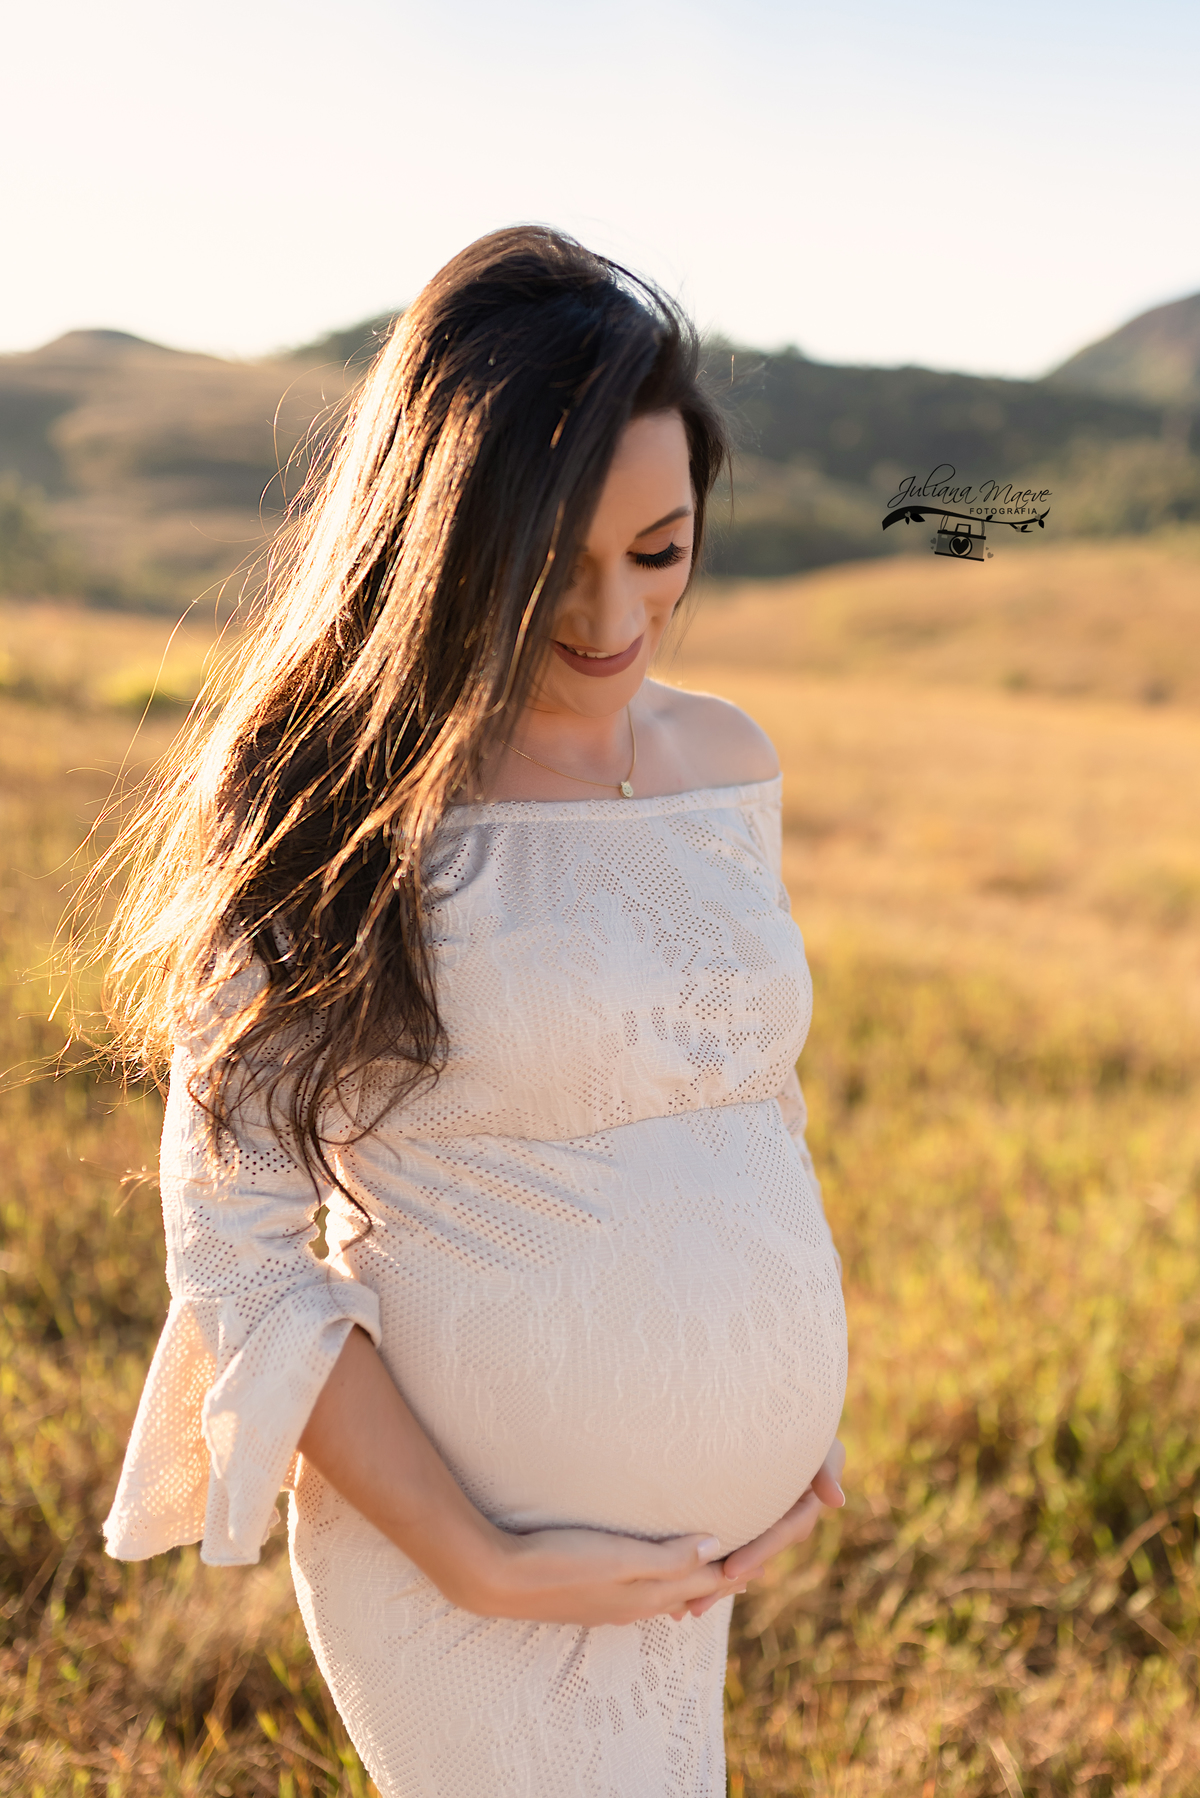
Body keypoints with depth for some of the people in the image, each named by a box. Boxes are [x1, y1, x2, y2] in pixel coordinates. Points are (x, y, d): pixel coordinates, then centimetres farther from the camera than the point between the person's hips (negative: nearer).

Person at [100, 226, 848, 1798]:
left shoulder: (729, 761, 1)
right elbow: (237, 1252, -15)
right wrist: (479, 1564, -16)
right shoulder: (335, 819, -16)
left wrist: (804, 1406, 13)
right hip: (464, 1542, -5)